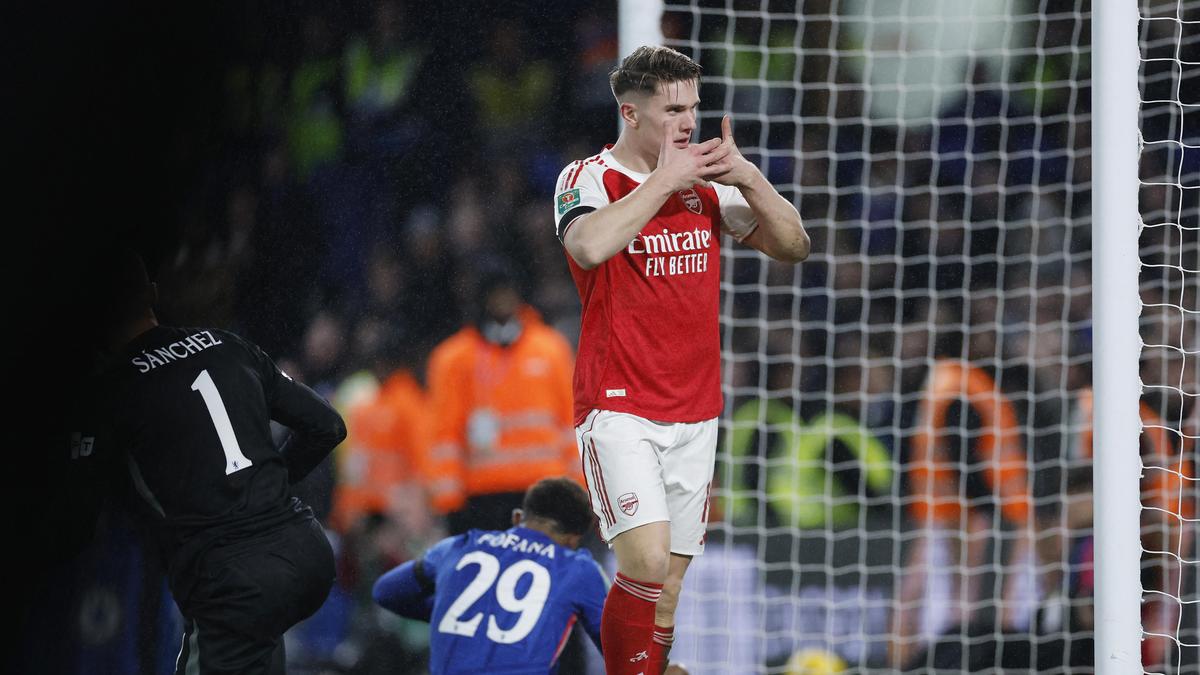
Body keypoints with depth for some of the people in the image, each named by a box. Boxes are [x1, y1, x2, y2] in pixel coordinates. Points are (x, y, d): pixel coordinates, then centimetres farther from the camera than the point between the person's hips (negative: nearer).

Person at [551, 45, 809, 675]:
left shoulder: (706, 184, 12)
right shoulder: (587, 179, -5)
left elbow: (792, 245, 11)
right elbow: (591, 245, -27)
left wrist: (748, 177, -4)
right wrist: (665, 180, -18)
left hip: (694, 412, 5)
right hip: (619, 410, -5)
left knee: (668, 586, 4)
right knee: (647, 561, -22)